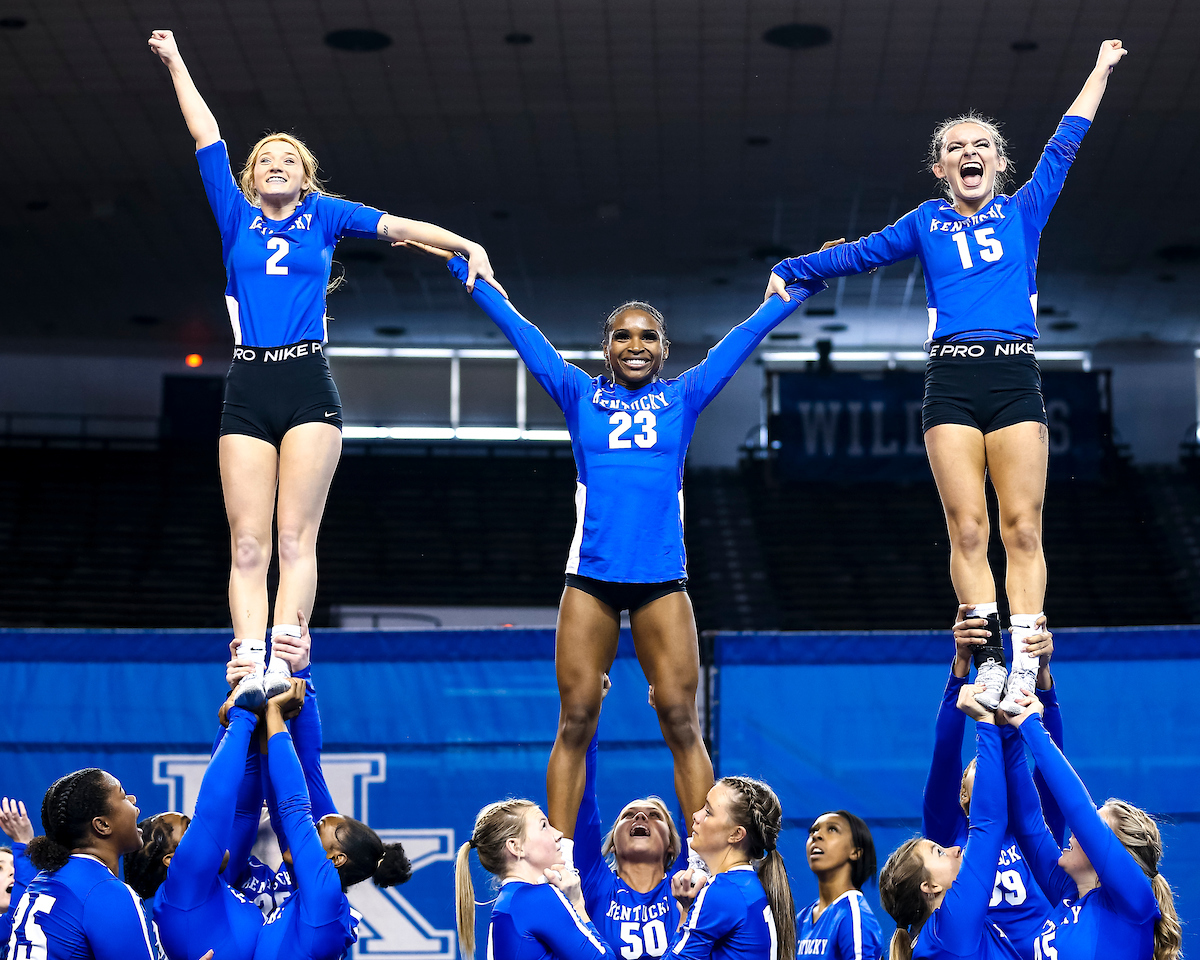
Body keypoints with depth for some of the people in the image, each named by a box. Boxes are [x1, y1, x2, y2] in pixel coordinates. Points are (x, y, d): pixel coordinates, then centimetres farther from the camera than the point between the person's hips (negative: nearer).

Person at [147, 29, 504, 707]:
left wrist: (469, 246, 0)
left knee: (297, 535, -9)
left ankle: (283, 658, -15)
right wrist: (176, 64, 21)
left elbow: (397, 226, 10)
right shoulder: (238, 218, 15)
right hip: (248, 390, 1)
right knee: (248, 543, -6)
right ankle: (249, 666, -12)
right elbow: (208, 137, 18)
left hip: (309, 387, -1)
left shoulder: (324, 215, 14)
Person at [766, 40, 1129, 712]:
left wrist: (1101, 70, 29)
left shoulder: (1025, 213, 15)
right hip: (952, 383, 0)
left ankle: (1025, 665, -11)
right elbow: (859, 253, 24)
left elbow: (1064, 145, 22)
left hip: (1016, 379, 0)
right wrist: (790, 271, 24)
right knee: (968, 529, -8)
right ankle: (989, 662, -9)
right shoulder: (927, 224, 17)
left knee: (1022, 529, -7)